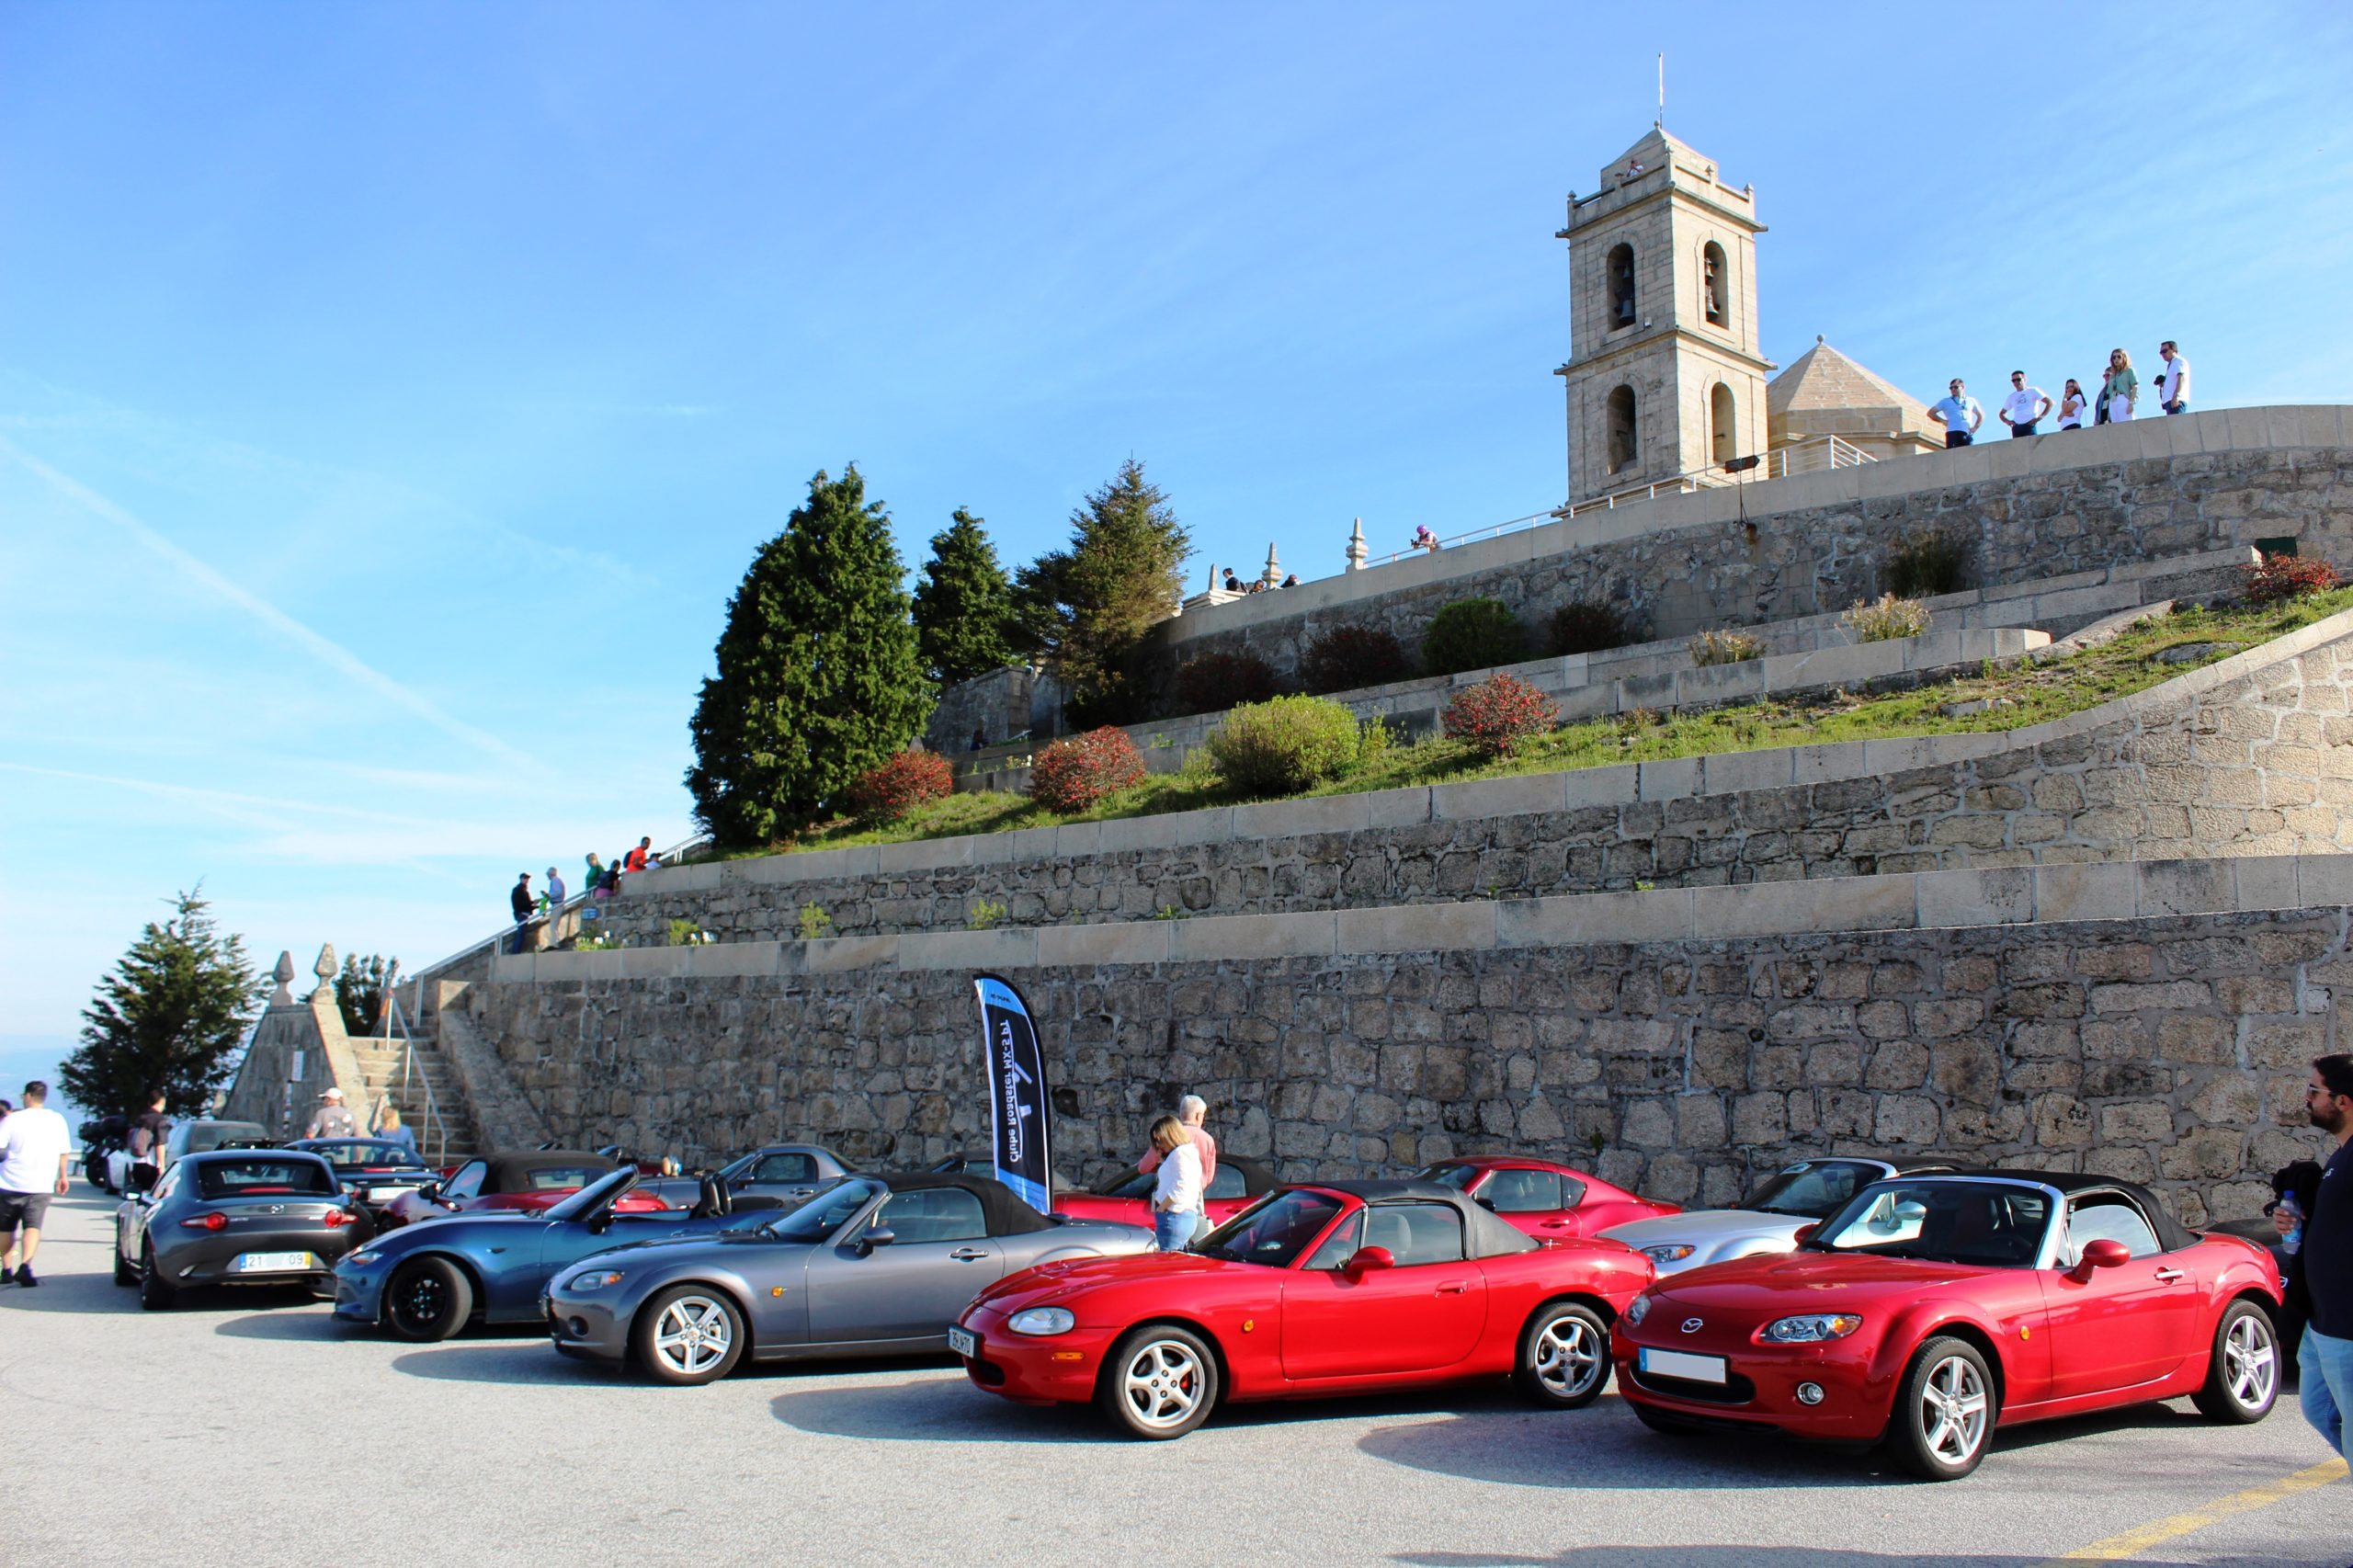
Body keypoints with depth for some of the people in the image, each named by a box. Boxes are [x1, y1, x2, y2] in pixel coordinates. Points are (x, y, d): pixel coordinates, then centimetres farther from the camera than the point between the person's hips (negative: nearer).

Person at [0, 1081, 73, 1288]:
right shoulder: (57, 1120, 4)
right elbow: (64, 1152, 10)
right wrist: (63, 1176, 21)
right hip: (40, 1186, 1)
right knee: (33, 1227, -5)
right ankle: (25, 1265, -25)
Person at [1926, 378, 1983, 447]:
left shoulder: (1971, 401, 21)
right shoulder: (1946, 402, 16)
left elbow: (1981, 415, 32)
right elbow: (1930, 413, 16)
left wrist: (1975, 427, 14)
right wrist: (1942, 420, 2)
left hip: (1967, 434, 2)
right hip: (1952, 433, -2)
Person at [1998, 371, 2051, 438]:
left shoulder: (2033, 391, 9)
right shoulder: (2011, 397, 21)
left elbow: (2050, 402, 3)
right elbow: (2002, 413, 30)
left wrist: (2039, 417, -7)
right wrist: (2007, 421, 8)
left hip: (2029, 425, -4)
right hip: (2016, 428, 4)